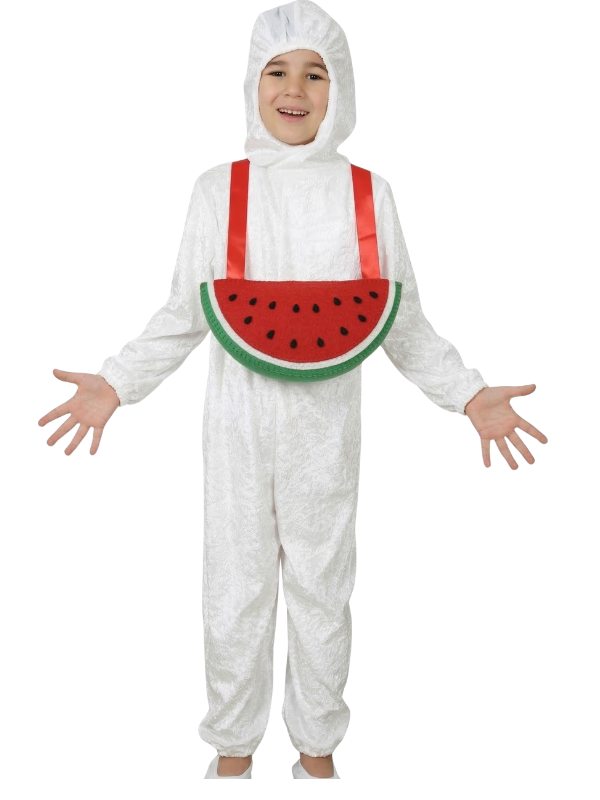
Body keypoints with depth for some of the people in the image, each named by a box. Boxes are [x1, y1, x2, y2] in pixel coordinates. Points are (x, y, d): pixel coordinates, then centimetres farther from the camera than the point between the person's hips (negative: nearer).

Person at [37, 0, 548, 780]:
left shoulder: (369, 193, -1)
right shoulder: (217, 190, -2)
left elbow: (402, 320, 3)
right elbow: (184, 315, 3)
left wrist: (470, 395, -4)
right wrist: (115, 384, -5)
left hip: (326, 422, 0)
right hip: (238, 418, 0)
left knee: (322, 584, 11)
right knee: (235, 585, 10)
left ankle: (318, 745, 35)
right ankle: (234, 746, 33)